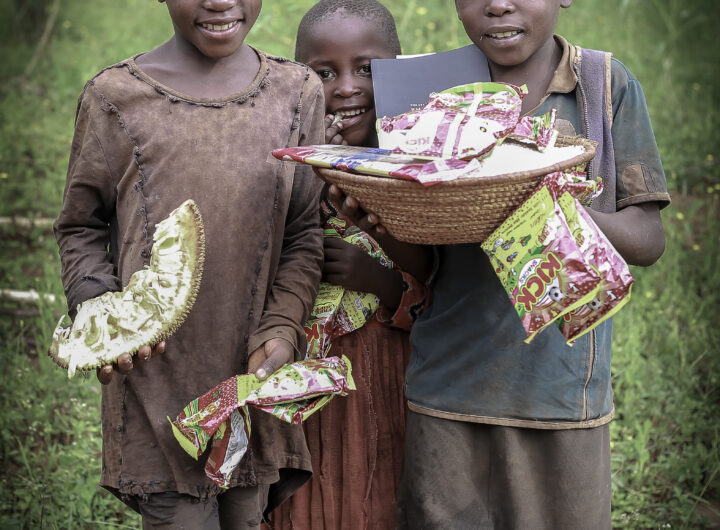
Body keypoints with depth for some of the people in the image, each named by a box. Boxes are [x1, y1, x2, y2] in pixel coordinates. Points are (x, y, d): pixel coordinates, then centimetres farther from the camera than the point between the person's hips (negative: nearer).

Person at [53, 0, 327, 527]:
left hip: (253, 376, 3)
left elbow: (304, 233, 5)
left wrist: (281, 332, -10)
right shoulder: (114, 97, -4)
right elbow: (81, 227, 6)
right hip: (156, 381, -3)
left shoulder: (299, 93, 3)